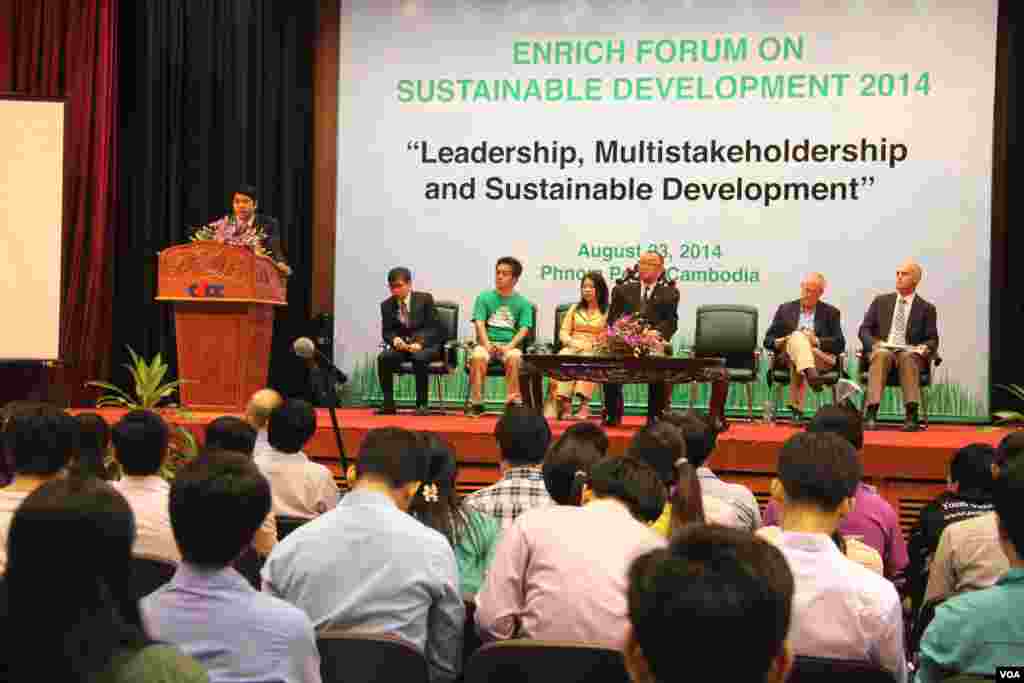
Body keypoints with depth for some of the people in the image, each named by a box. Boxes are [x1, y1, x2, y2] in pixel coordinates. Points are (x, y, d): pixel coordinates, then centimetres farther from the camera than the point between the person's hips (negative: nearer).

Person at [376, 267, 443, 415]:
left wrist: (420, 342, -24)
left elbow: (433, 328, -6)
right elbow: (386, 332, 6)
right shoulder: (387, 305, 6)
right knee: (383, 358, -26)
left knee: (419, 358, -37)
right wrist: (395, 339, -18)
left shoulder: (425, 299, -3)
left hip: (426, 344, -3)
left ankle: (421, 404, -28)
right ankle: (388, 403, -19)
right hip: (401, 345, 3)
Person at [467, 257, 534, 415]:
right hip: (487, 342, 0)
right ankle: (477, 403, -26)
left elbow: (524, 329, 0)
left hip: (510, 344, 0)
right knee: (478, 356, -33)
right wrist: (487, 344, -17)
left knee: (514, 357, -35)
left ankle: (513, 402, -29)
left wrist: (509, 346, -17)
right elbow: (479, 324, 0)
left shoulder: (522, 303, 11)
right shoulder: (484, 298, 11)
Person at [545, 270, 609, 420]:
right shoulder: (575, 308, 23)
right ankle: (565, 404, -43)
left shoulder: (608, 311, 10)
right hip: (572, 347, 3)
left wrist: (591, 345, -16)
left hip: (595, 351, -3)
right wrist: (572, 342, -5)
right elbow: (563, 332, 16)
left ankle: (584, 405, -46)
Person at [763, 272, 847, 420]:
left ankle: (796, 406, -51)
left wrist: (817, 341, -11)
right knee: (797, 336, -36)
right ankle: (810, 374, -66)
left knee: (797, 362, -37)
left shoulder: (830, 312, 19)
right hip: (787, 356, 0)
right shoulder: (786, 309, 22)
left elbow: (840, 344, 7)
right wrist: (778, 342, -8)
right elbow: (768, 340, 17)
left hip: (821, 357, 0)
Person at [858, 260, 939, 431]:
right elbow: (864, 329, 12)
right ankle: (871, 413, -46)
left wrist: (924, 348, -13)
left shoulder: (926, 308, 14)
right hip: (882, 348, 1)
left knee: (908, 357, -37)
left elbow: (932, 340, 10)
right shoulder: (881, 301, 18)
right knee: (882, 355, -36)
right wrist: (874, 343, -8)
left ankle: (912, 415, -47)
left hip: (910, 353, -1)